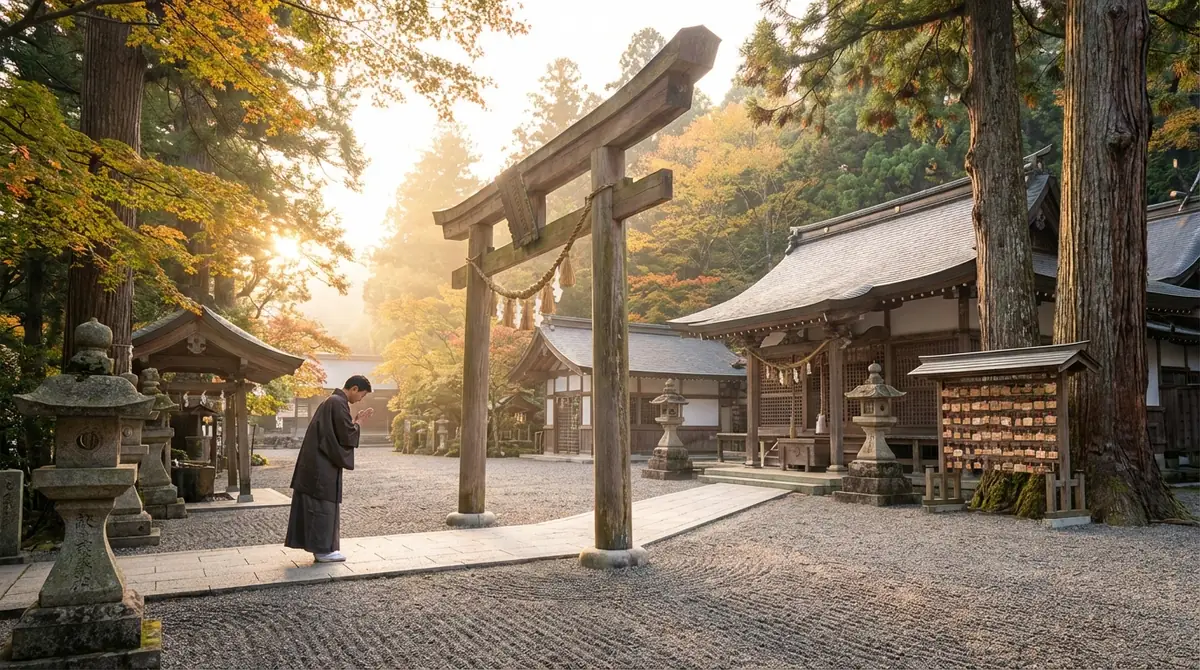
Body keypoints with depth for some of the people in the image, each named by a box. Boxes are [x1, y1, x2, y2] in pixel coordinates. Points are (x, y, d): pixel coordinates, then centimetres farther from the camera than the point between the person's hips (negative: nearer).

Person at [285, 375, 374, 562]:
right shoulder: (339, 403, -16)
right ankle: (323, 549, 2)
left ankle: (320, 547, 18)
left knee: (316, 504, 12)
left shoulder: (331, 401, 17)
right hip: (324, 465, -10)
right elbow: (347, 435, -18)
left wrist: (355, 421, 15)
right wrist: (359, 422, -2)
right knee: (324, 504, -4)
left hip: (317, 463, 10)